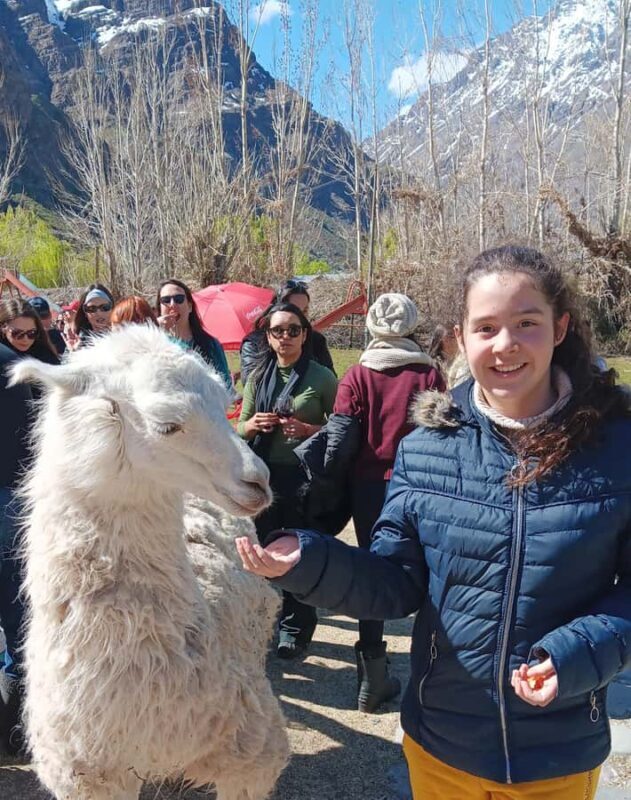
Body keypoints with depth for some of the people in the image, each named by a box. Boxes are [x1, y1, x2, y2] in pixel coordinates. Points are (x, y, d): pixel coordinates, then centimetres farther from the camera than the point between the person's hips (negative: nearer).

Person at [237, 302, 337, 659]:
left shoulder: (322, 377, -3)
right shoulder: (258, 376, 7)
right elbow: (240, 427, 13)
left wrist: (308, 429, -17)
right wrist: (252, 424, -9)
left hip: (304, 476, -3)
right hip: (263, 474, 3)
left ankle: (296, 630, 25)